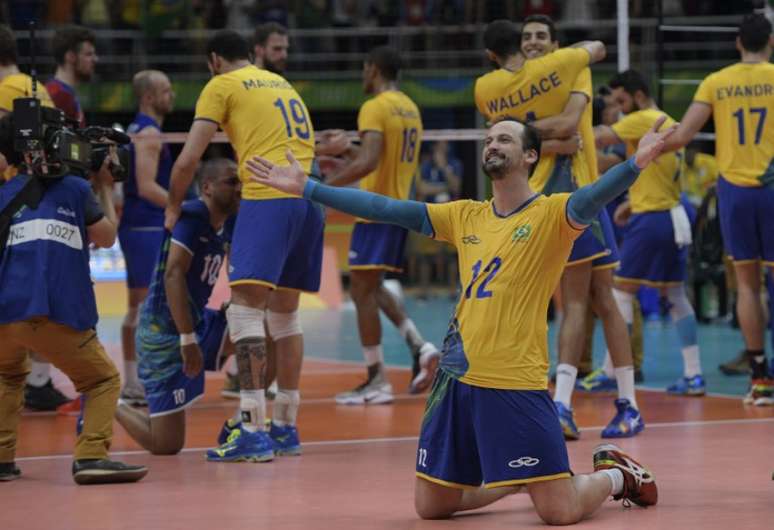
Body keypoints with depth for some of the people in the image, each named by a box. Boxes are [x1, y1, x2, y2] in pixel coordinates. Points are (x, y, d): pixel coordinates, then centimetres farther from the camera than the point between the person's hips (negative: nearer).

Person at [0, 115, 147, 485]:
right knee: (104, 381, 15)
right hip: (60, 315, -3)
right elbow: (106, 236, 20)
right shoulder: (76, 188, 9)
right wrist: (106, 190, 34)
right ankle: (91, 456, -9)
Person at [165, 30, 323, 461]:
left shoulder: (222, 86, 6)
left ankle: (254, 430, -20)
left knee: (246, 308, -10)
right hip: (310, 196, 7)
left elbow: (189, 159, 2)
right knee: (285, 311, 16)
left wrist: (174, 208, 17)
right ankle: (286, 427, 19)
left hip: (269, 197, -7)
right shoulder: (282, 84, 26)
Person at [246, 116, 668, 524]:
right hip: (457, 380, 6)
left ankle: (615, 474, 23)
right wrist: (307, 188, 9)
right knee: (431, 505, 11)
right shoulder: (466, 217, 12)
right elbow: (384, 209, 12)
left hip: (517, 385, -6)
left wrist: (635, 164, -45)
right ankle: (520, 479, 34)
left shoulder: (551, 214, -4)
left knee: (561, 510, -10)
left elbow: (591, 199, -25)